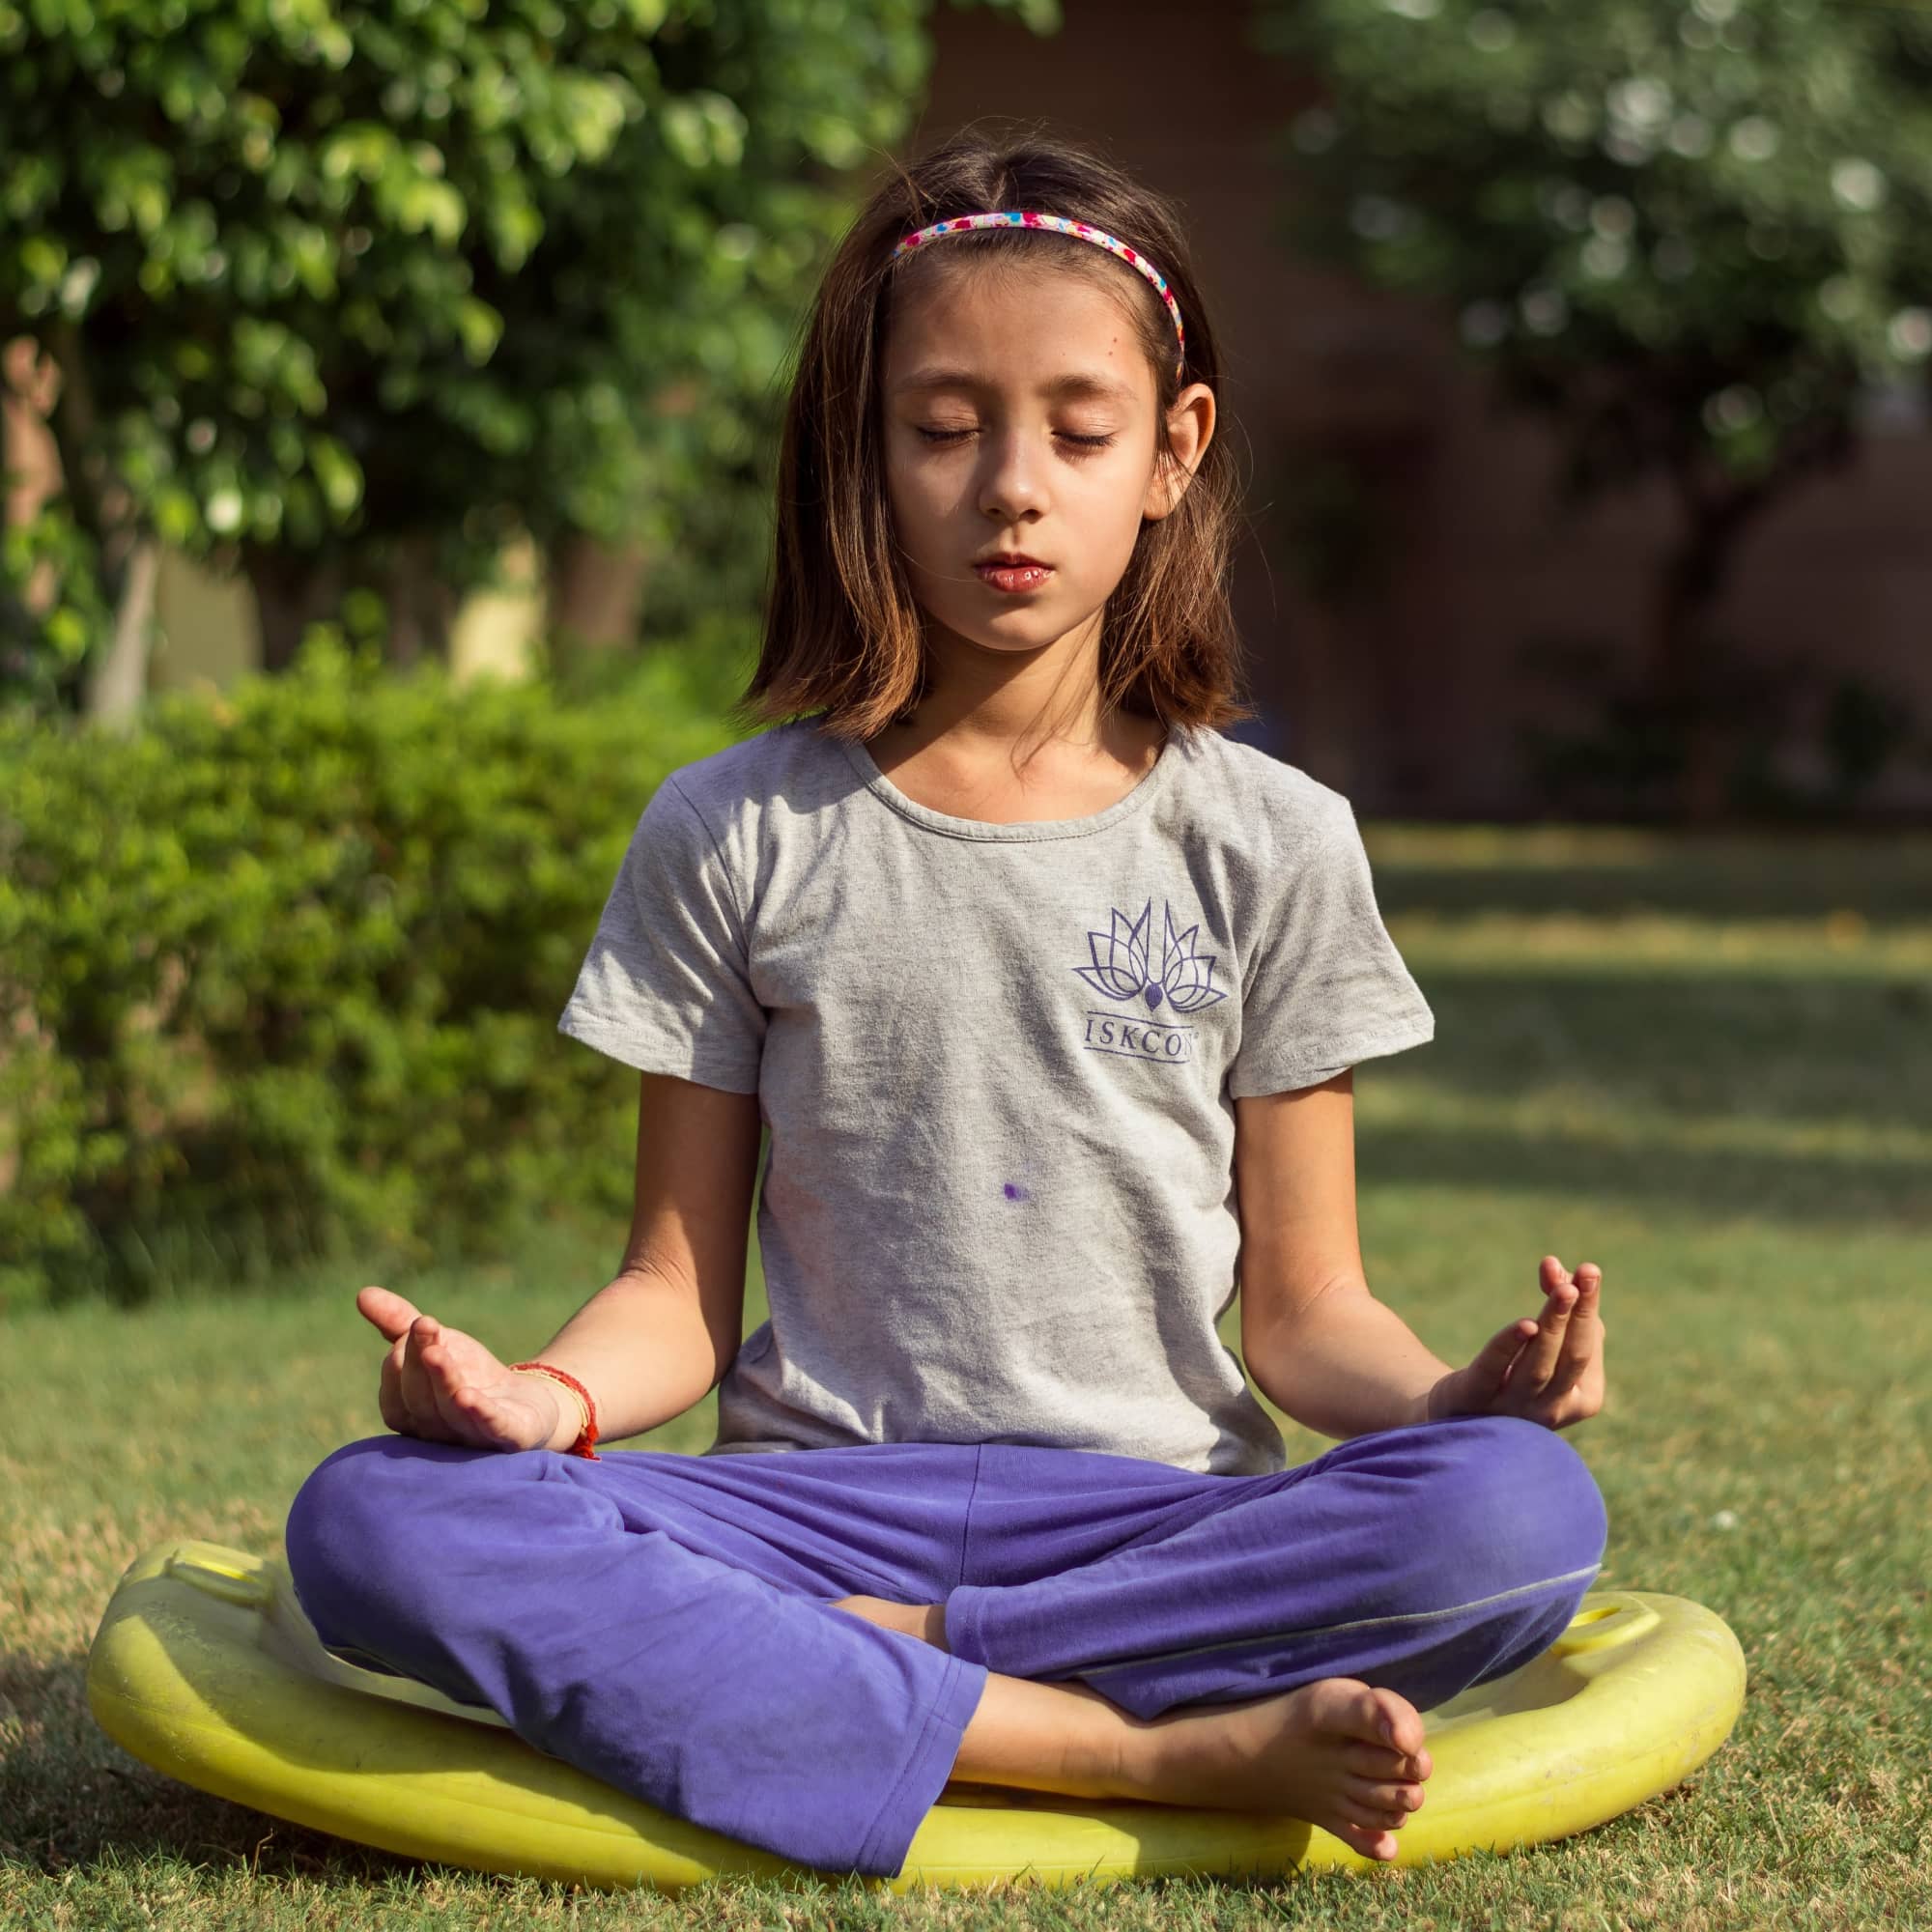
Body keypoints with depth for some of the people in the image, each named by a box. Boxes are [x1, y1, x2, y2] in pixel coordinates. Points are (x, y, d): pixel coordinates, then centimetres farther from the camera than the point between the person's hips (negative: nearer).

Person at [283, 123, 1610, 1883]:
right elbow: (685, 1288, 7)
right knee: (376, 1523, -29)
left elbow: (1304, 1308, 8)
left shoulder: (1267, 845, 7)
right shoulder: (735, 837, 7)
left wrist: (1459, 1393, -15)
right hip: (818, 1495, 0)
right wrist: (552, 1394, -16)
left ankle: (820, 1676, -22)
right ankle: (1172, 1756, -31)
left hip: (1156, 1516, 0)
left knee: (1519, 1514, -31)